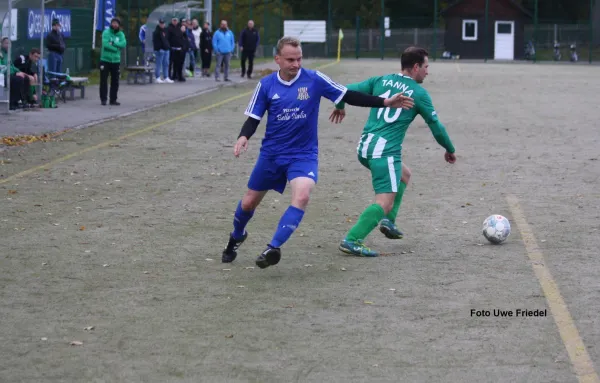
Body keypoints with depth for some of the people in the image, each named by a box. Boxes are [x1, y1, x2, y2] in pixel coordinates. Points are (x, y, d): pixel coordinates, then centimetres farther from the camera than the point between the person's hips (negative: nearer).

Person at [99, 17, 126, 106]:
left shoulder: (121, 34, 6)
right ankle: (103, 99, 5)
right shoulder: (106, 32, -5)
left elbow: (123, 44, -11)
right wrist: (116, 48, -14)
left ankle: (113, 99, 14)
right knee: (103, 80, -2)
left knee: (115, 81, 7)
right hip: (105, 60, -3)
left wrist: (113, 43, -19)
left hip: (116, 61, 3)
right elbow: (105, 44, -19)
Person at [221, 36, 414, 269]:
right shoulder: (266, 85, -5)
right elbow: (253, 119, 0)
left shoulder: (314, 80, -10)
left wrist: (385, 102, -13)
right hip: (271, 153, 2)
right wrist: (243, 137, -21)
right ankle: (236, 237, 44)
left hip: (303, 154, -2)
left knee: (301, 197, -29)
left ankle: (274, 248, -23)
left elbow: (349, 96, -6)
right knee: (249, 202, 12)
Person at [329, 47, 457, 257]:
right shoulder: (419, 93, -2)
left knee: (404, 174, 29)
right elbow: (435, 125, 5)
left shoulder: (381, 80, 11)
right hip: (386, 151, -7)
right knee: (385, 203, -9)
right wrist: (450, 150, 20)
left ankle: (388, 221, 17)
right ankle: (352, 241, -23)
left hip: (364, 147, 7)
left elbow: (348, 90, 7)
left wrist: (340, 107, 28)